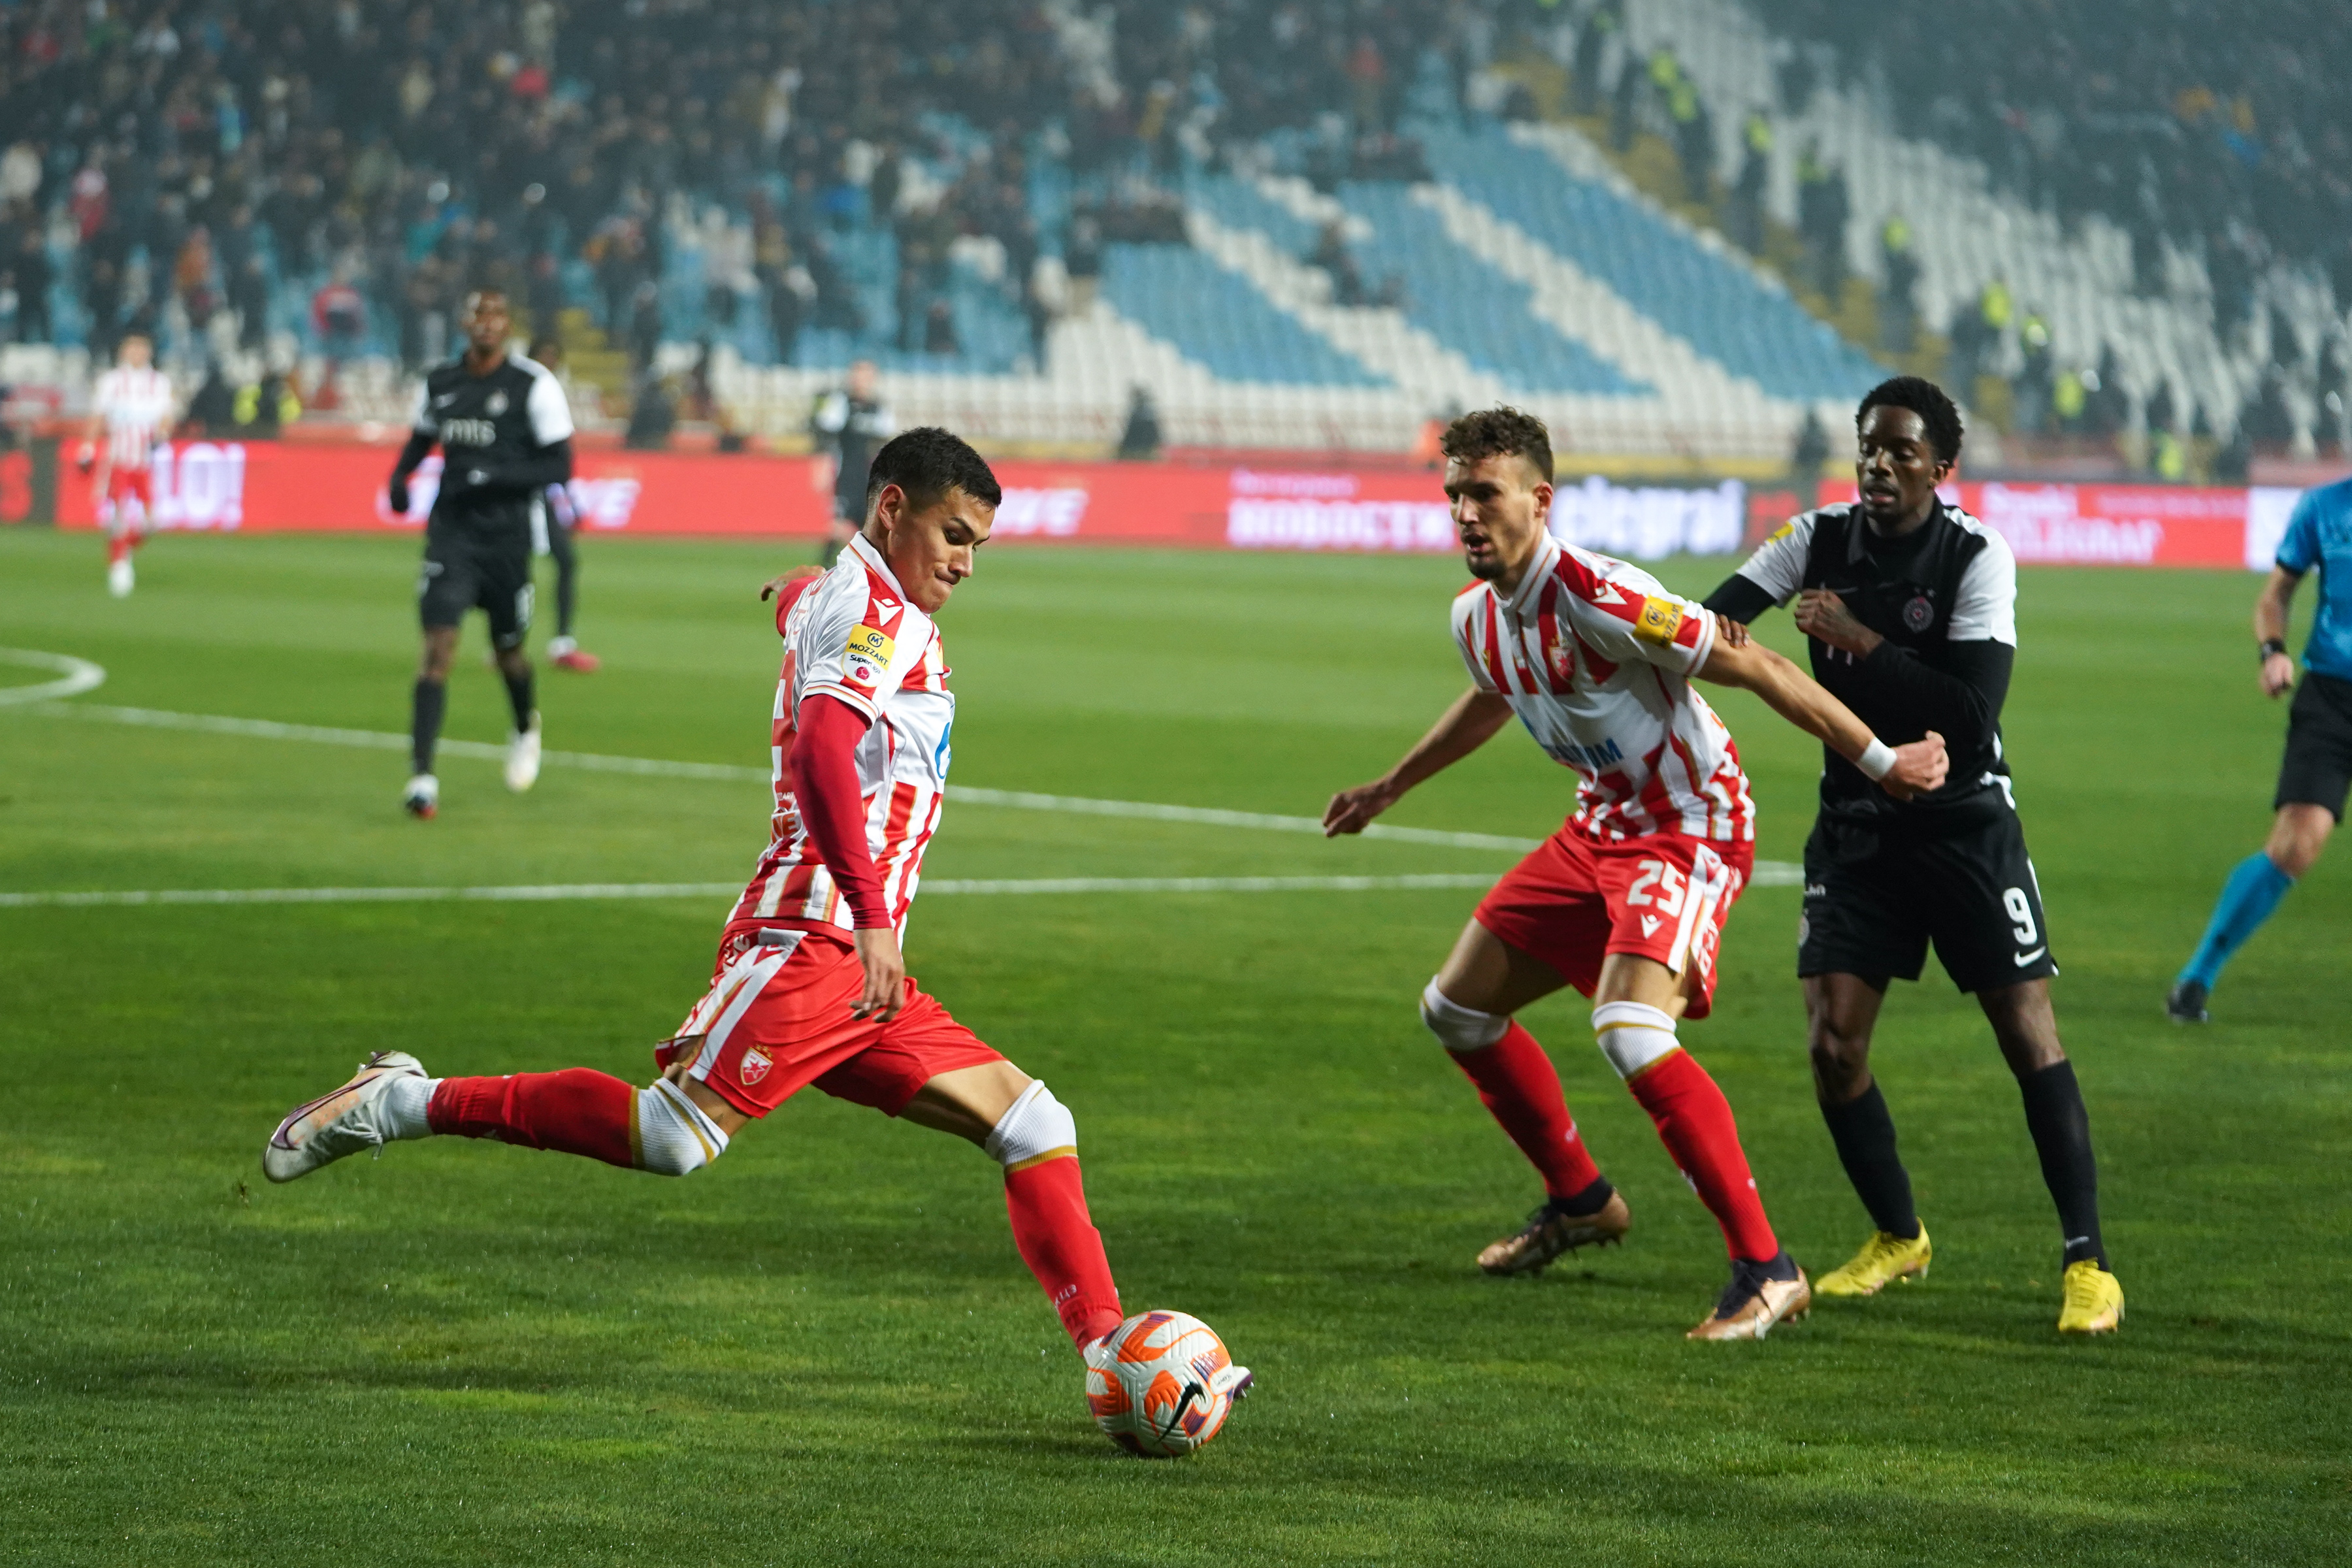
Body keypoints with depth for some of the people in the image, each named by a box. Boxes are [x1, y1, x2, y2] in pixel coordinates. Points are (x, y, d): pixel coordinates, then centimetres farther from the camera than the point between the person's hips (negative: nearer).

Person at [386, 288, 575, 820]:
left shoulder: (535, 386, -6)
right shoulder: (439, 382, 6)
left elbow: (560, 466, -7)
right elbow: (421, 438, 25)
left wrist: (494, 476, -20)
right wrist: (399, 478, 4)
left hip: (507, 535, -2)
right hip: (451, 532, 2)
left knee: (507, 651, 13)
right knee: (438, 644, -13)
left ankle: (526, 727, 47)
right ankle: (421, 774, -18)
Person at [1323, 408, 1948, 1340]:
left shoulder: (1594, 596, -25)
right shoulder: (1476, 616, 2)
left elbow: (1752, 668, -22)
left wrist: (1879, 761, -21)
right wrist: (1390, 789, 38)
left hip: (1691, 827, -9)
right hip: (1602, 825, 9)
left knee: (1630, 1036, -29)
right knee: (1455, 1011, 13)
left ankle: (1767, 1270, -22)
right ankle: (1580, 1202, 33)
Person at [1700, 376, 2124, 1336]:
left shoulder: (1977, 560, -14)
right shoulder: (1818, 542, -2)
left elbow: (1971, 716, -23)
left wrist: (1862, 645, -25)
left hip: (1963, 820, -3)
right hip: (1855, 826, 4)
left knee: (2029, 1037, -7)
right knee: (1832, 1047, -4)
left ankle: (2087, 1262, 1)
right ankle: (1897, 1239, 19)